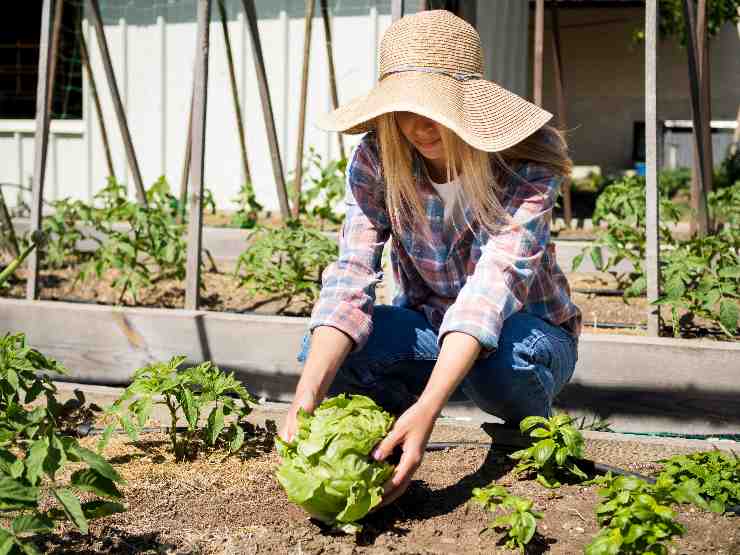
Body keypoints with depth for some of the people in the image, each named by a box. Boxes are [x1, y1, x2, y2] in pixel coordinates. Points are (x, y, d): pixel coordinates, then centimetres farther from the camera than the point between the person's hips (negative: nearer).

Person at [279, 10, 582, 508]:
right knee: (325, 349, -27)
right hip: (430, 327, 3)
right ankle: (399, 435, 3)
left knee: (496, 358, -39)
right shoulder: (377, 160, -17)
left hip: (527, 330, -2)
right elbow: (351, 277, -27)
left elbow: (494, 282, -39)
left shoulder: (526, 166, -26)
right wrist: (307, 397, -44)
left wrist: (427, 408, -53)